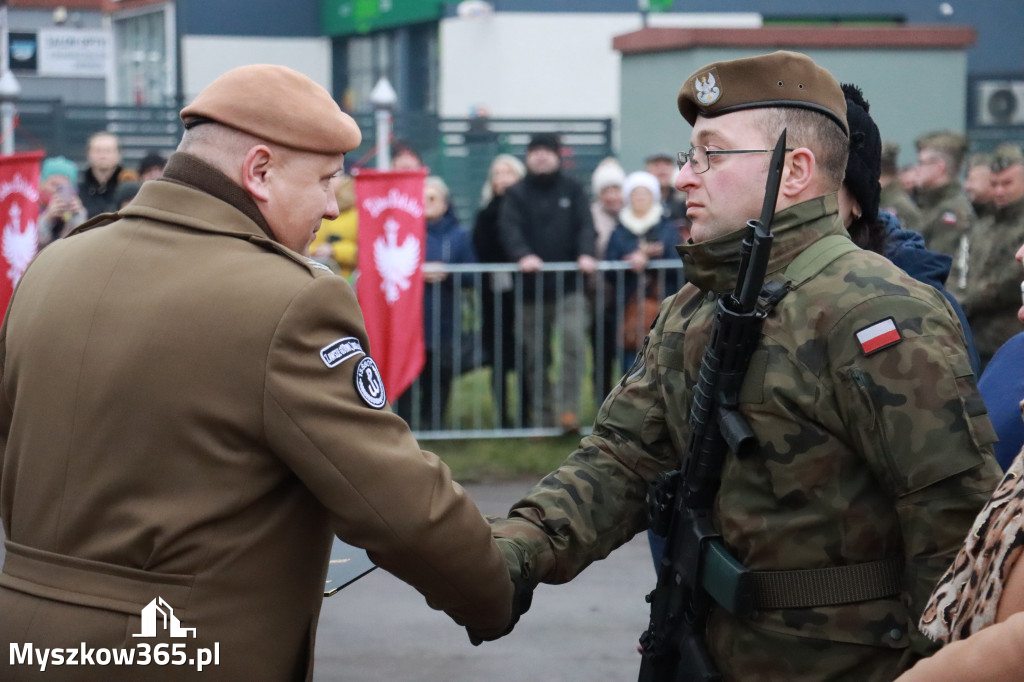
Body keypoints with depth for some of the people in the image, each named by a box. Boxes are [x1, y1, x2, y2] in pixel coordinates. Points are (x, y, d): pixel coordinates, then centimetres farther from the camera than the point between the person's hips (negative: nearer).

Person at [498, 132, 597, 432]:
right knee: (535, 355, 5)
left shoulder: (572, 190, 11)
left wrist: (585, 254, -18)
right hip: (532, 287, 1)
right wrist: (523, 254, -25)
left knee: (573, 341, -19)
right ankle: (541, 415, 14)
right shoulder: (517, 193, 8)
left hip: (569, 286, -1)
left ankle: (568, 408, -16)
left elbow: (585, 225, 2)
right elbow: (509, 227, -7)